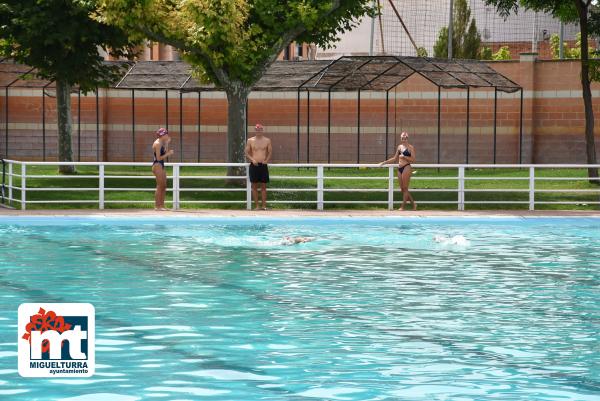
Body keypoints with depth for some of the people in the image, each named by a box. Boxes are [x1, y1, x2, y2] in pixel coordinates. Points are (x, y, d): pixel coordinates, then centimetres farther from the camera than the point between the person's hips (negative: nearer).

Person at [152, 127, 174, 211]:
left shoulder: (162, 143, 14)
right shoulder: (157, 144, -14)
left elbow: (165, 153, 14)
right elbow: (158, 158, -17)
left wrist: (167, 144, 11)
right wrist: (168, 154, -14)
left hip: (161, 165, 10)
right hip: (157, 165, -10)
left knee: (164, 186, 11)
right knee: (160, 186, -9)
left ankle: (162, 205, 15)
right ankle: (157, 206, -7)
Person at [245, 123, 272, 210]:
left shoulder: (267, 140, 4)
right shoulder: (250, 141, 3)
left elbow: (270, 152, 6)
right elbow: (247, 153, 4)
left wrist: (267, 160, -11)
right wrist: (252, 160, -12)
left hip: (263, 165, 0)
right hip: (254, 165, 0)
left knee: (263, 186, 2)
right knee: (254, 186, 1)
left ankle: (264, 205, 5)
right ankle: (256, 205, 6)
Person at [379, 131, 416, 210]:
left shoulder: (410, 147, -3)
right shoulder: (400, 147, 16)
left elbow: (413, 160, -7)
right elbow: (395, 159, 22)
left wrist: (404, 157, -16)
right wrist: (384, 162, 16)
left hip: (406, 168, -7)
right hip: (400, 168, 7)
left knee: (405, 188, -5)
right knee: (402, 189, 6)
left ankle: (403, 206, -2)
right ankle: (413, 204, 15)